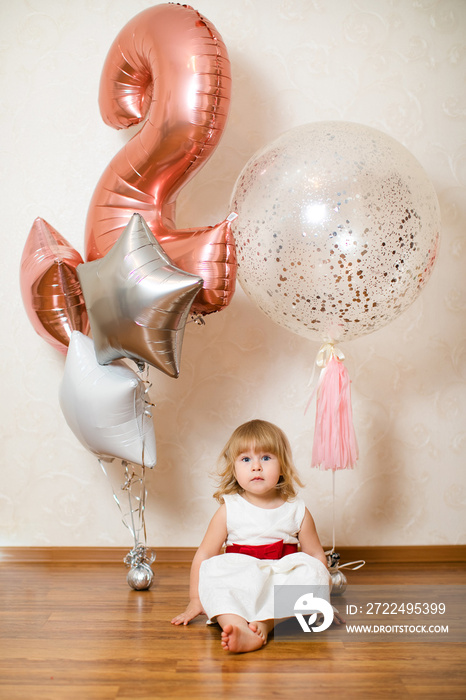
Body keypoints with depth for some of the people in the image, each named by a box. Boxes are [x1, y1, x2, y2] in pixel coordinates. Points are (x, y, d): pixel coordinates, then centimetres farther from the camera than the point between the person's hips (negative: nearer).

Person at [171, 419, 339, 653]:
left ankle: (263, 624, -37)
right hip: (239, 586, -1)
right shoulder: (228, 510, -2)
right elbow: (204, 554, 1)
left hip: (283, 582, 1)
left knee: (309, 572, -27)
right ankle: (238, 628, -50)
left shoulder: (297, 511, 2)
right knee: (213, 572, -29)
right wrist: (195, 601, 0)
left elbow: (316, 555, 10)